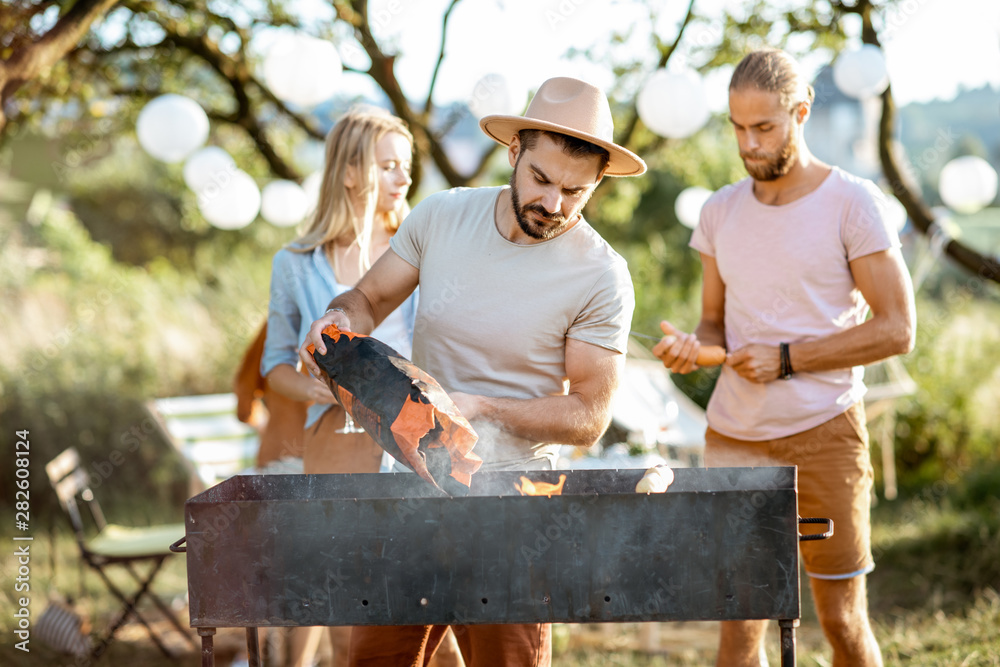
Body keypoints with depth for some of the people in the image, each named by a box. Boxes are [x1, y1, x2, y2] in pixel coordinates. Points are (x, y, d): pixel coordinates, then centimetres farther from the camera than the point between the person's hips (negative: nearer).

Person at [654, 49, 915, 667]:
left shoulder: (854, 203, -4)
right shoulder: (720, 211, 10)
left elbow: (897, 329, -7)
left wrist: (786, 359, -13)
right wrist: (692, 344, -6)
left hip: (823, 435, -4)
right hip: (733, 436, 4)